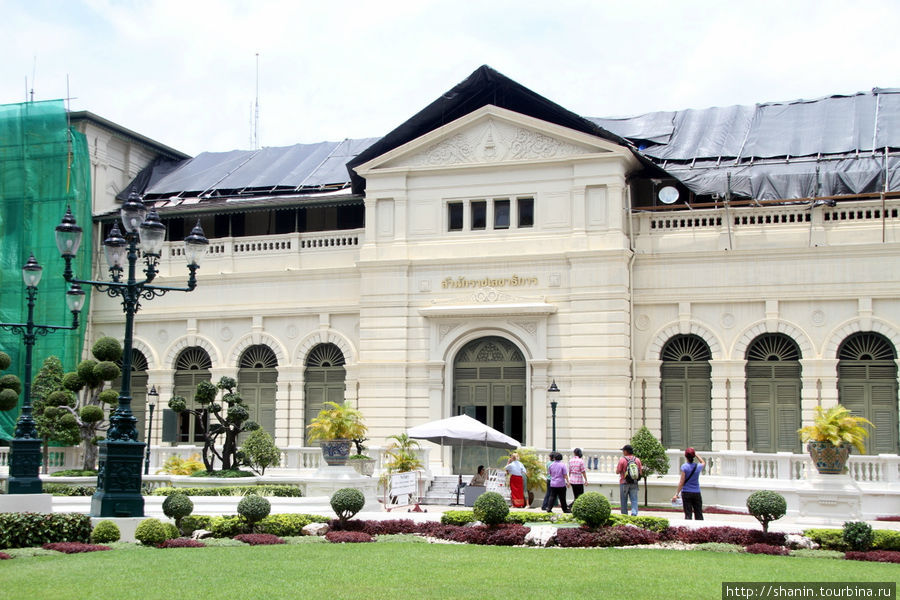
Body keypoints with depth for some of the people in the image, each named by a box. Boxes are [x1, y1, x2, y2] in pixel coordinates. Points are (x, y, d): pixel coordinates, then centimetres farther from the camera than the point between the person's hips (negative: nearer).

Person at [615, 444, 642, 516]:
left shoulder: (622, 460, -9)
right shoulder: (637, 460, 3)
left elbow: (618, 471, -7)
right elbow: (640, 472, 5)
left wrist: (617, 467, 11)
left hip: (624, 483, -3)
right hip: (634, 483, 3)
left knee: (624, 501, 7)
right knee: (634, 500, 2)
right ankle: (634, 513, -16)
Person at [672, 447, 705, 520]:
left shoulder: (684, 467, -9)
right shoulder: (698, 467, 0)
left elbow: (682, 482, -10)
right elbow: (703, 463, 27)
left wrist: (676, 494, -7)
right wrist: (696, 455, 24)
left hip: (686, 493, -3)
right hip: (696, 493, 3)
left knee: (688, 514, -2)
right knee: (699, 515, 8)